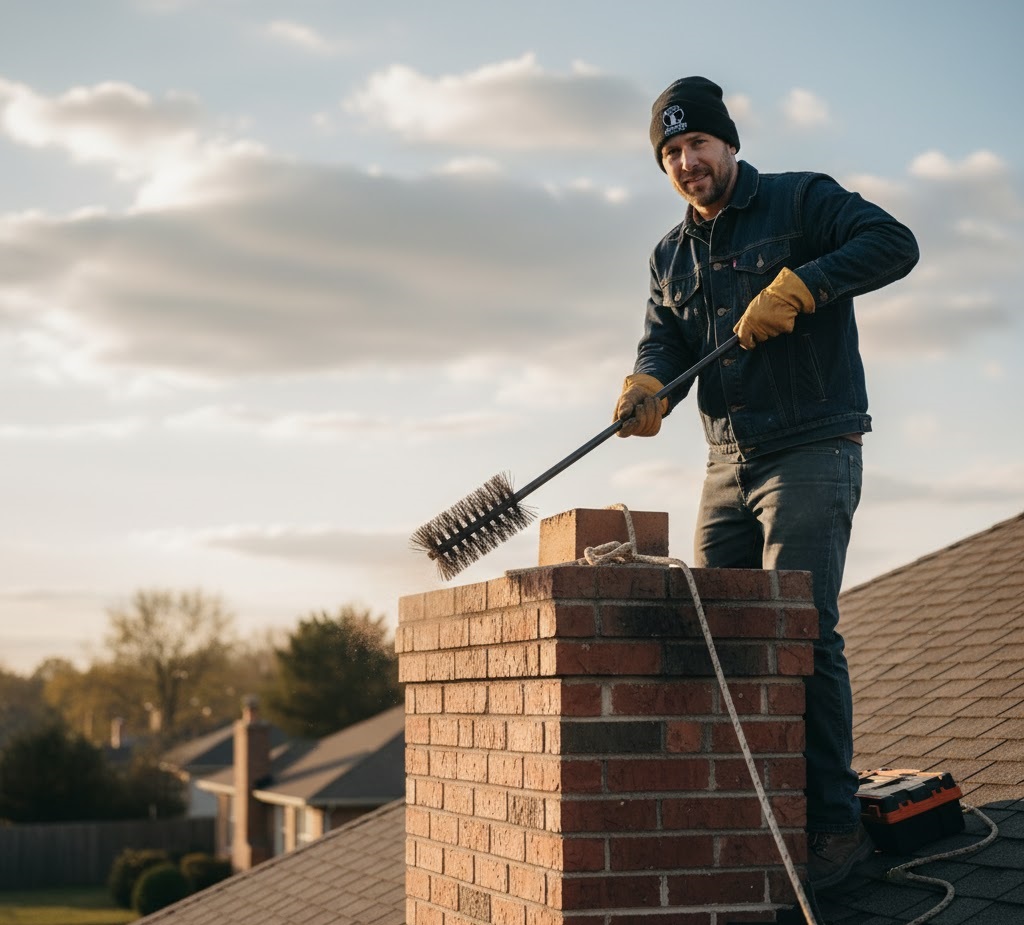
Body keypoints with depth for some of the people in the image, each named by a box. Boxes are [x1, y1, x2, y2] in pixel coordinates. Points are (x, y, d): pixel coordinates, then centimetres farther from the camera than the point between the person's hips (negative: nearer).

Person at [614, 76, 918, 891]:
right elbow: (665, 338, 7)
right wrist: (647, 384, -16)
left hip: (813, 455, -7)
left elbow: (894, 243, -13)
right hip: (729, 465, 7)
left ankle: (835, 823, -11)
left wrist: (798, 286, -24)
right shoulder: (671, 256, 18)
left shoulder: (802, 203, 0)